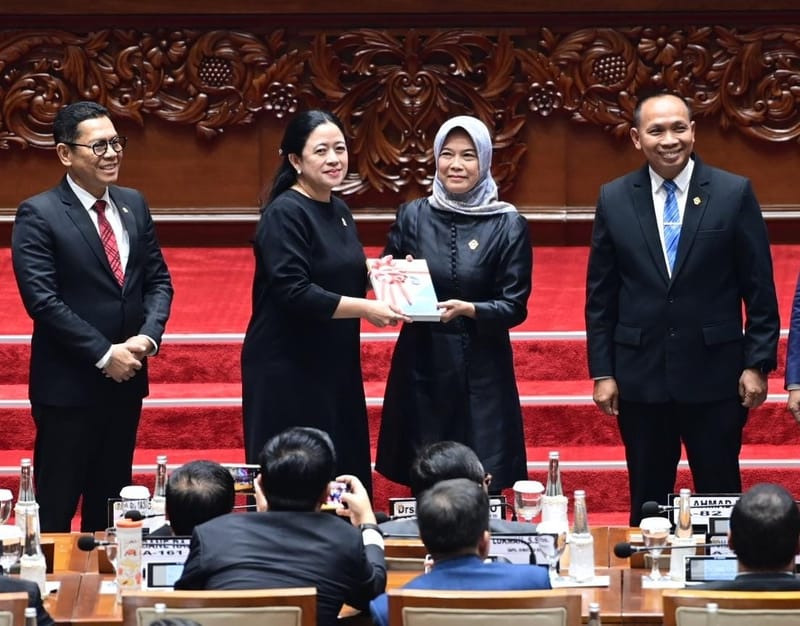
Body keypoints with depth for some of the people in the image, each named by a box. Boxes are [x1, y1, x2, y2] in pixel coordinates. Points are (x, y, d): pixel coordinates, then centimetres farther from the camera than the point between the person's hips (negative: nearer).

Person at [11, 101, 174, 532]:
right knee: (55, 510, 1)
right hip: (68, 385, -6)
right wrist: (105, 354, -17)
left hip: (126, 380, 6)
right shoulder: (38, 215, -11)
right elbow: (42, 300, -16)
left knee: (110, 506, 13)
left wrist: (148, 336, -8)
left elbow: (158, 280, 11)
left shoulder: (134, 205, 10)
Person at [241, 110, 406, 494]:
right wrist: (365, 309, -22)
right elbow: (294, 293, -23)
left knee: (345, 475, 9)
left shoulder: (339, 211, 10)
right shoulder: (284, 214, -15)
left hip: (335, 366, 8)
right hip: (287, 370, -8)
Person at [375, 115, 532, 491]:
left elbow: (514, 306, -4)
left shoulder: (508, 225, -2)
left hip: (481, 371, -2)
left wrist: (468, 309, -22)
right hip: (421, 366, 2)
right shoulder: (413, 216, 4)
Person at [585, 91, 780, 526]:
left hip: (714, 375, -2)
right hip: (640, 377, 2)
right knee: (647, 503, 9)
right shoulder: (614, 200, 3)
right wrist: (602, 371, 2)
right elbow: (600, 294, 6)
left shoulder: (734, 194, -3)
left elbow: (759, 289, 0)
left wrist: (758, 363, -4)